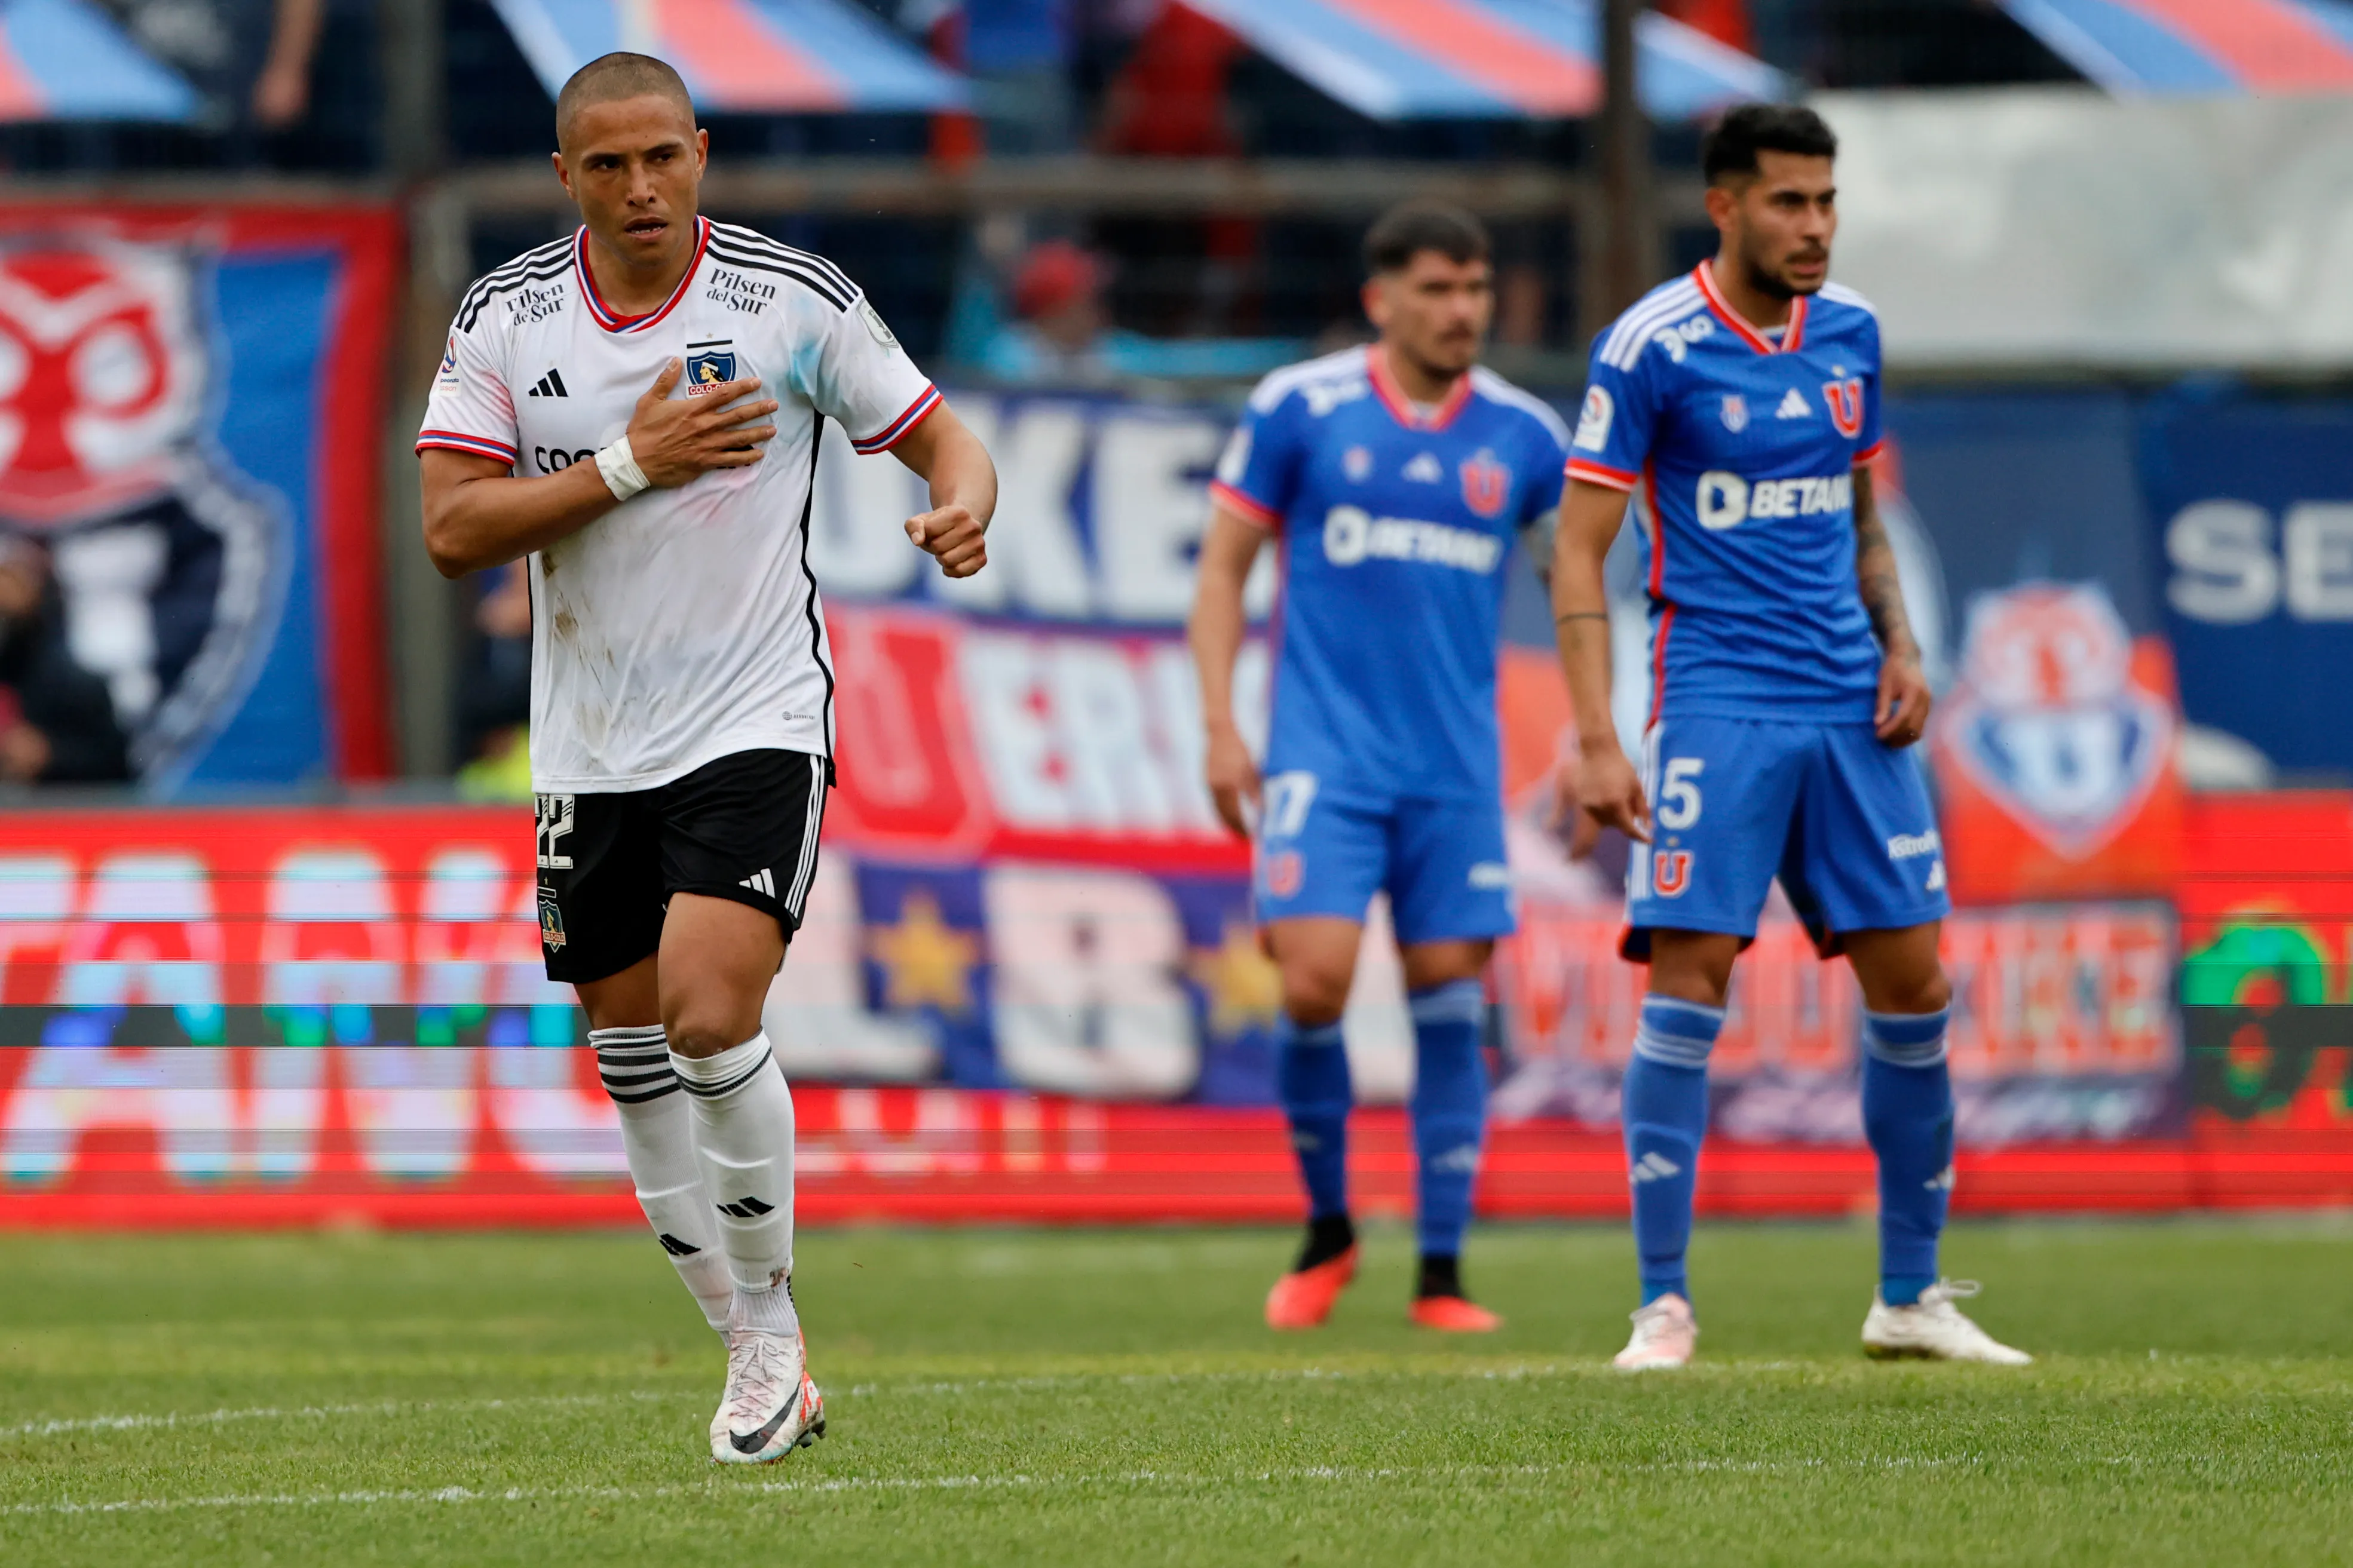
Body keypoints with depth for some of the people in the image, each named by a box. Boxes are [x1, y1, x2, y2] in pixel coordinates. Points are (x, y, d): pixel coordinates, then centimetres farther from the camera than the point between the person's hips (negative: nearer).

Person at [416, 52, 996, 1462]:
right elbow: (454, 530, -7)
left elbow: (941, 436, 2)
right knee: (636, 1068, 7)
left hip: (757, 724, -4)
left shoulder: (794, 298, -5)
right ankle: (764, 1364, 21)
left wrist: (964, 508, -21)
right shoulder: (505, 318, 0)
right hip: (592, 750, 4)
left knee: (711, 1014, -22)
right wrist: (631, 464, -17)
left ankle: (770, 1317, -2)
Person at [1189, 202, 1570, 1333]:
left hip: (1458, 764, 2)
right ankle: (1327, 1228, 10)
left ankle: (1441, 1274, 7)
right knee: (1315, 982, -13)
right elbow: (1223, 566, 5)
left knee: (1448, 999, 0)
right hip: (1324, 757, -2)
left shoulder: (1521, 435, 6)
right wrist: (1220, 724, -3)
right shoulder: (1298, 411, 0)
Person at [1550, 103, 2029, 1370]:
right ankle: (1664, 1305, -5)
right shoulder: (1652, 347, -8)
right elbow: (1579, 551, -7)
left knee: (1911, 983, 3)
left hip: (1850, 708, 6)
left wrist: (1898, 644, 5)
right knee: (1688, 981, -11)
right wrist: (1596, 740, -15)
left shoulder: (1849, 331, 10)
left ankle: (1910, 1295, 15)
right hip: (1716, 702, -5)